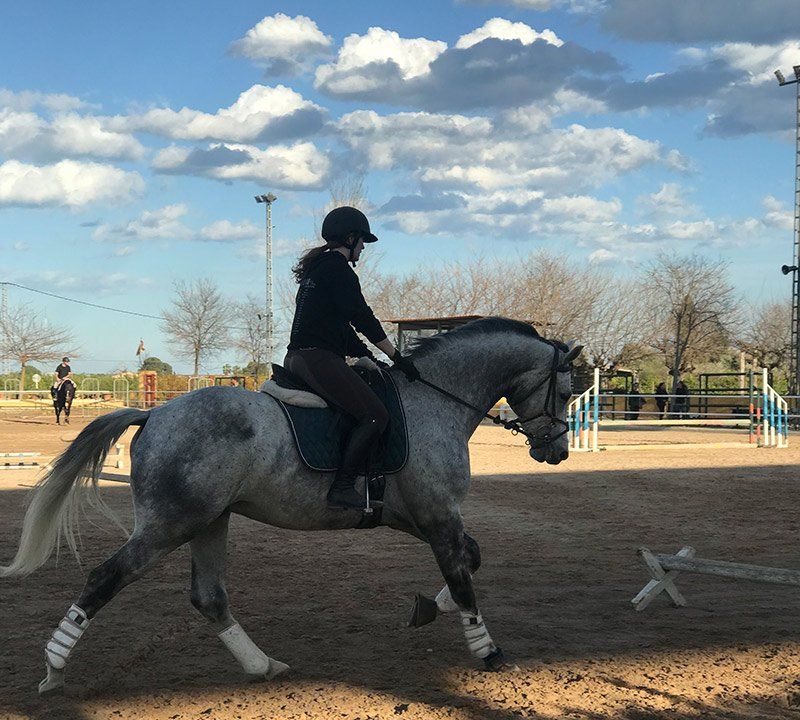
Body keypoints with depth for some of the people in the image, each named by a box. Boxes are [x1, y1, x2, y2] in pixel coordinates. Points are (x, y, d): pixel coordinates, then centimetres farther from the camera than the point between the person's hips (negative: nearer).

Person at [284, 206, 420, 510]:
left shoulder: (316, 268, 22)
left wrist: (367, 356, 22)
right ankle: (342, 488, -19)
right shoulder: (338, 269, -9)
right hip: (318, 358, -11)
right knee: (375, 415, -15)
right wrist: (397, 358, -5)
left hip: (297, 356, 11)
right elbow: (363, 318, -12)